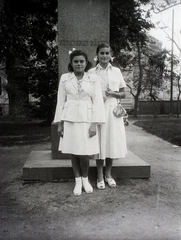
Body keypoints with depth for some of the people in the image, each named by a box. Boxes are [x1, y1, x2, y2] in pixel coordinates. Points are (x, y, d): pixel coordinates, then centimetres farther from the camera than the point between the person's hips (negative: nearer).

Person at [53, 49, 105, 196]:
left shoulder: (93, 79, 2)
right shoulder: (64, 78, 5)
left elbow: (97, 102, -1)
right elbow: (61, 101, 6)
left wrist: (94, 123, -8)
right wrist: (59, 123, 3)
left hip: (86, 119, -1)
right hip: (70, 119, 1)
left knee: (84, 153, -1)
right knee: (73, 151, 6)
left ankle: (85, 179, 24)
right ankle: (78, 181, 23)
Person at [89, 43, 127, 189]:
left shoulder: (116, 71, 8)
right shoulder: (91, 72, 3)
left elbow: (123, 94, 9)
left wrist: (113, 93, -10)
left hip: (112, 110, 2)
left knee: (112, 141, 6)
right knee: (99, 143, 0)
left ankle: (108, 174, 22)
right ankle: (100, 176, 14)